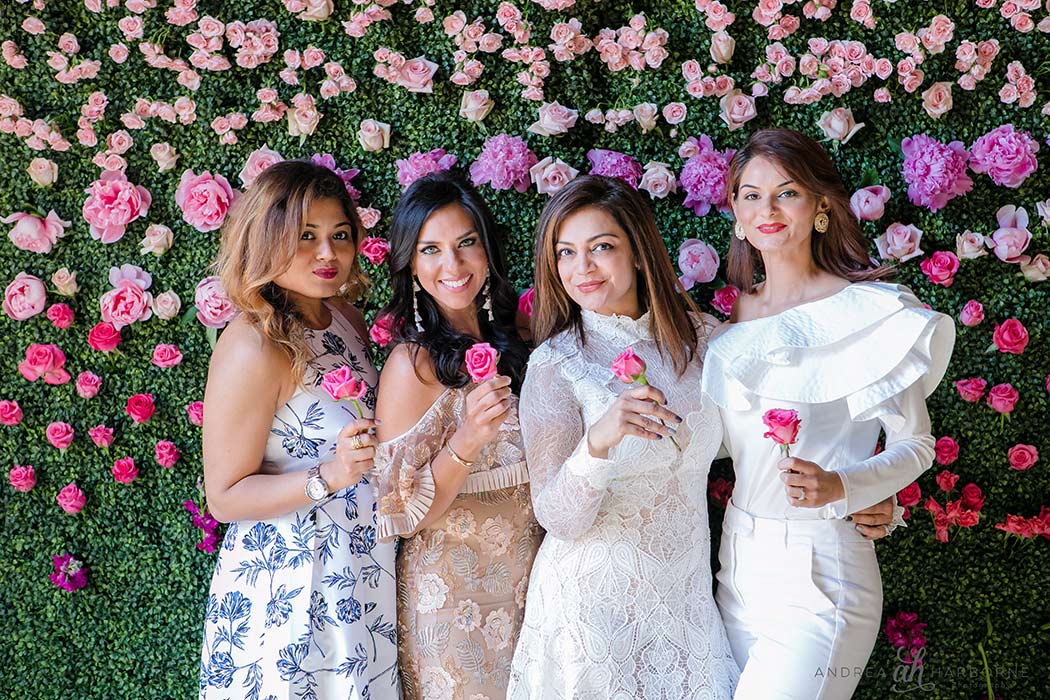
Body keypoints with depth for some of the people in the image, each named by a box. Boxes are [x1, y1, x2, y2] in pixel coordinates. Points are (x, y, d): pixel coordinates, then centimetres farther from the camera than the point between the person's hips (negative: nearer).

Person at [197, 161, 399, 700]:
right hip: (288, 588, -7)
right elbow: (225, 497, -17)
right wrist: (329, 477, -28)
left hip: (362, 573, 8)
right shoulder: (253, 347, -21)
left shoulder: (346, 318, 1)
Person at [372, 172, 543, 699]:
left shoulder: (506, 341, 1)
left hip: (524, 579, 6)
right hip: (454, 592, -6)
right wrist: (465, 442, -31)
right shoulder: (413, 363, -19)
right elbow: (406, 514, -17)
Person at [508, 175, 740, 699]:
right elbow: (558, 519, -17)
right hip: (596, 600, -4)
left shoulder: (698, 335, -2)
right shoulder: (554, 364, -14)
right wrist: (598, 441, -35)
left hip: (688, 592, 4)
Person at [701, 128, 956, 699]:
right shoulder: (738, 314, 8)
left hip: (817, 568, -6)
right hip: (738, 554, 6)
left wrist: (839, 488, -22)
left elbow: (916, 444, -6)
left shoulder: (869, 310, -9)